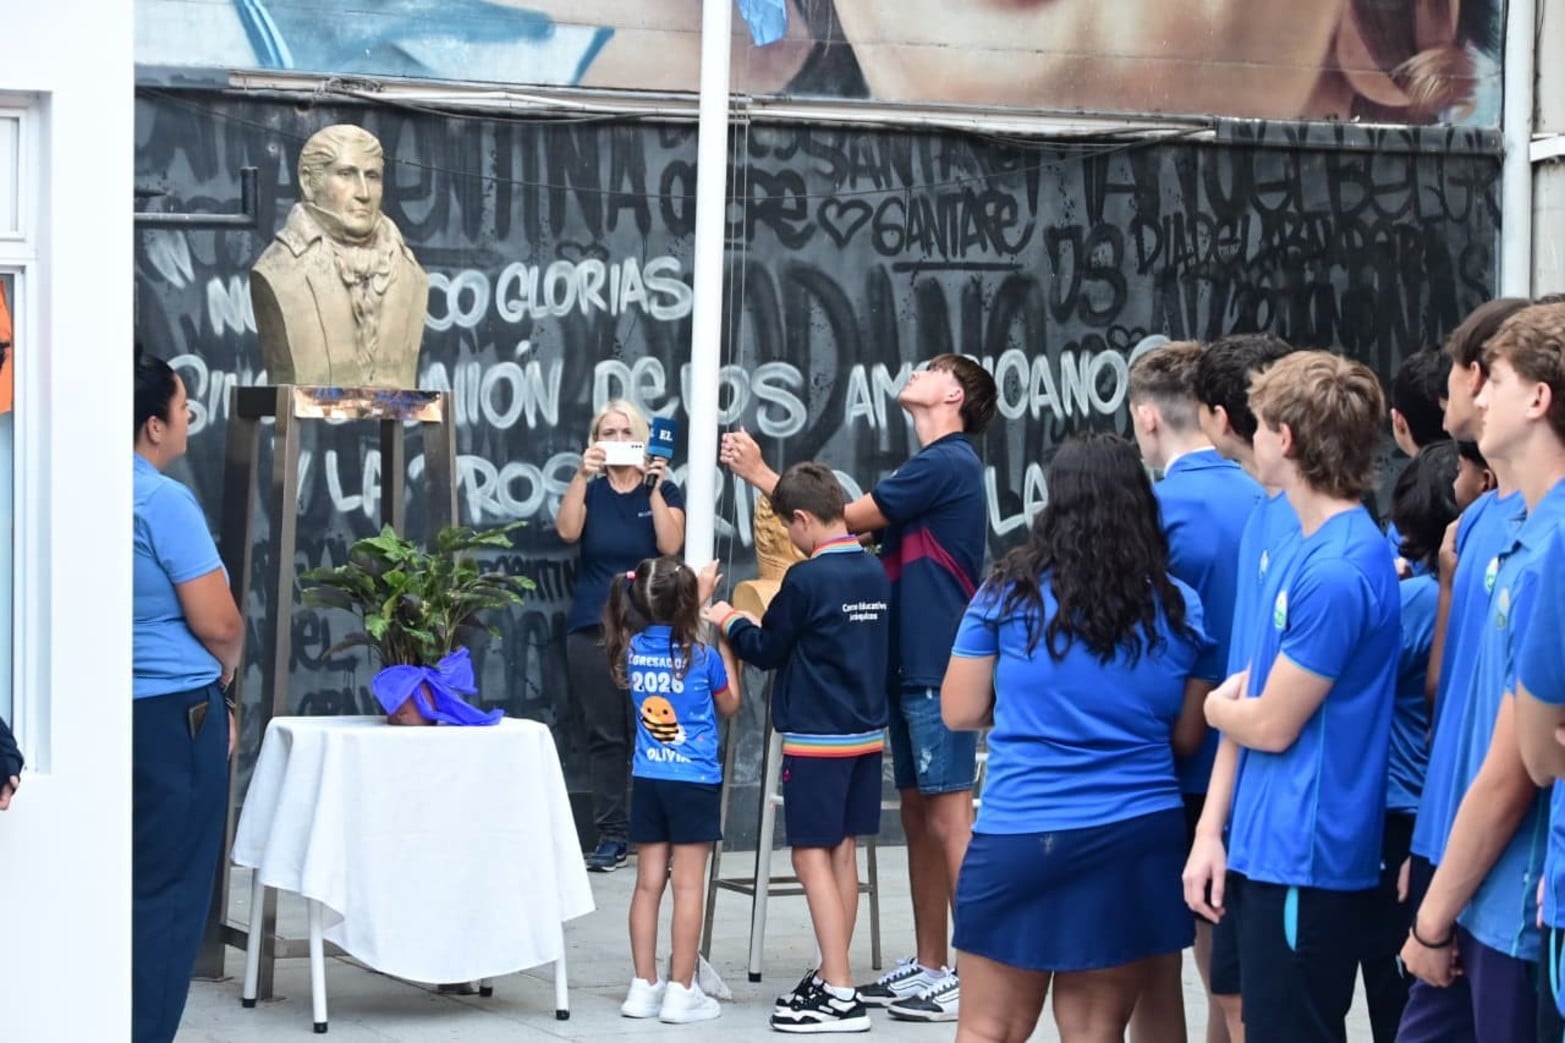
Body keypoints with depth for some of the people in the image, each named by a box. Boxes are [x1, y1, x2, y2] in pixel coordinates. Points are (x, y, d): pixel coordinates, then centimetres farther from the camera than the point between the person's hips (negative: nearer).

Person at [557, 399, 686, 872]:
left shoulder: (663, 491, 7)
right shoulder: (589, 490, 9)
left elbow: (670, 544, -9)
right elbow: (567, 530, -11)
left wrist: (655, 488, -15)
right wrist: (583, 474, -19)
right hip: (593, 628, 1)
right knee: (605, 733, 0)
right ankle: (611, 834, 3)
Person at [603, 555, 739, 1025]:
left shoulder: (633, 650, 1)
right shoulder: (702, 656, -10)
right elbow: (729, 706, 7)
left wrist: (698, 596, 29)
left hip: (648, 780, 4)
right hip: (695, 781, -4)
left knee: (648, 883, 8)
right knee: (688, 886, -2)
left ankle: (644, 986, 12)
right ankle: (681, 992, -1)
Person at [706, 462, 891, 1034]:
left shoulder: (806, 579, -16)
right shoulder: (875, 573, 7)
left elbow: (766, 651, -6)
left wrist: (731, 623, 14)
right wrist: (751, 624, 21)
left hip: (816, 740, -8)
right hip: (866, 733, 8)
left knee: (812, 856, -5)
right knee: (842, 852, 13)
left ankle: (840, 996, -9)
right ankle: (832, 977, 19)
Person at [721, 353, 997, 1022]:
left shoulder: (948, 462, -12)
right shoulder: (930, 467, 19)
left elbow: (846, 520, -10)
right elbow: (870, 537, 17)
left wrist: (759, 473, -2)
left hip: (939, 671, -10)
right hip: (912, 668, 10)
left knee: (948, 818, -9)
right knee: (918, 817, 11)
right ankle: (929, 966, 17)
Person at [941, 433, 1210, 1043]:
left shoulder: (1009, 593, -2)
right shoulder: (1180, 608, 3)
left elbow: (960, 711, 3)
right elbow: (1187, 736, 9)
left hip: (1021, 836, -2)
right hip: (1138, 837, 2)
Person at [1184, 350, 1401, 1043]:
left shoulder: (1338, 570, -20)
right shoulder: (1302, 550, 12)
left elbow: (1270, 725, -16)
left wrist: (1213, 704, 6)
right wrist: (1211, 832, 7)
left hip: (1304, 860, -9)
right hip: (1261, 848, 9)